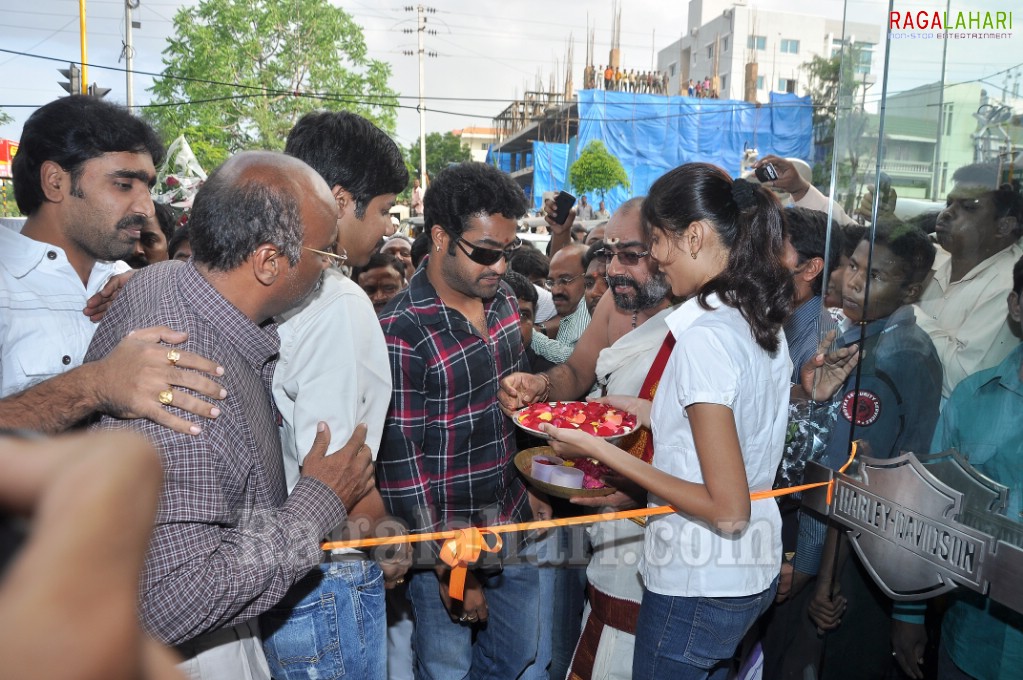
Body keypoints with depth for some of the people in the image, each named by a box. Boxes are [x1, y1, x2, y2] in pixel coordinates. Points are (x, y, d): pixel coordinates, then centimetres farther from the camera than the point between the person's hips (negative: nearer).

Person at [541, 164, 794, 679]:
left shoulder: (705, 337, -25)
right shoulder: (761, 320, 1)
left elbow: (727, 510, -25)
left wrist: (601, 451, -22)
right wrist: (645, 410, 11)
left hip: (698, 583, -8)